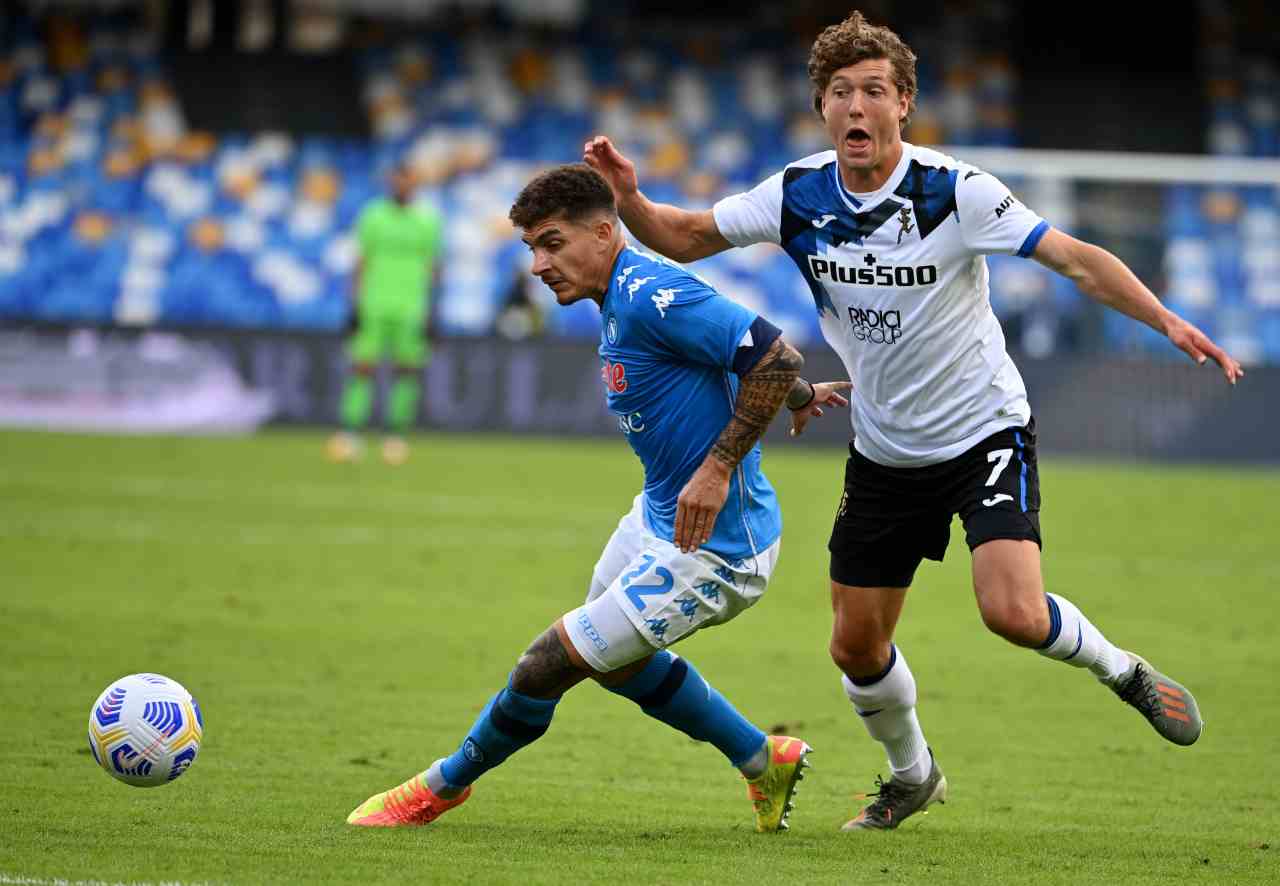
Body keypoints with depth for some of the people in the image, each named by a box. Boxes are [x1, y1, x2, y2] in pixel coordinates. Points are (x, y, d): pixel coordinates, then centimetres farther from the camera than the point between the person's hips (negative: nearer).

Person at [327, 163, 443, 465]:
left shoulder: (428, 221, 6)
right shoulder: (373, 216, 7)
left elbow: (431, 267, 9)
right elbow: (362, 262, 8)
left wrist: (430, 311, 4)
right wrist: (356, 303, 2)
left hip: (411, 309, 0)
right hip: (374, 306, 0)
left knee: (408, 371, -2)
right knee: (363, 368, -7)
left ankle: (396, 435, 6)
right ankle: (350, 433, -8)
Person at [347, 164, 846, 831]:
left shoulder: (650, 297, -26)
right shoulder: (619, 301, 5)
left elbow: (775, 356, -30)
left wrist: (720, 465, -29)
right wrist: (799, 395, 33)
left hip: (709, 548, -11)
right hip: (658, 517, 11)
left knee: (548, 665, -5)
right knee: (620, 664, 29)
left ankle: (444, 786, 17)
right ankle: (765, 762, 41)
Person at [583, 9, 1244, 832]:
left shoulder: (956, 191, -21)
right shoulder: (798, 195, -8)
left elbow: (1079, 258, -23)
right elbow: (683, 237, 3)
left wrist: (1168, 320, -37)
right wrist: (629, 195, -18)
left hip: (985, 431, -4)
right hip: (885, 450, 4)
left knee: (1014, 612, -24)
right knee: (857, 644, 8)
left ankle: (1121, 670, 8)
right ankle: (913, 773, 37)